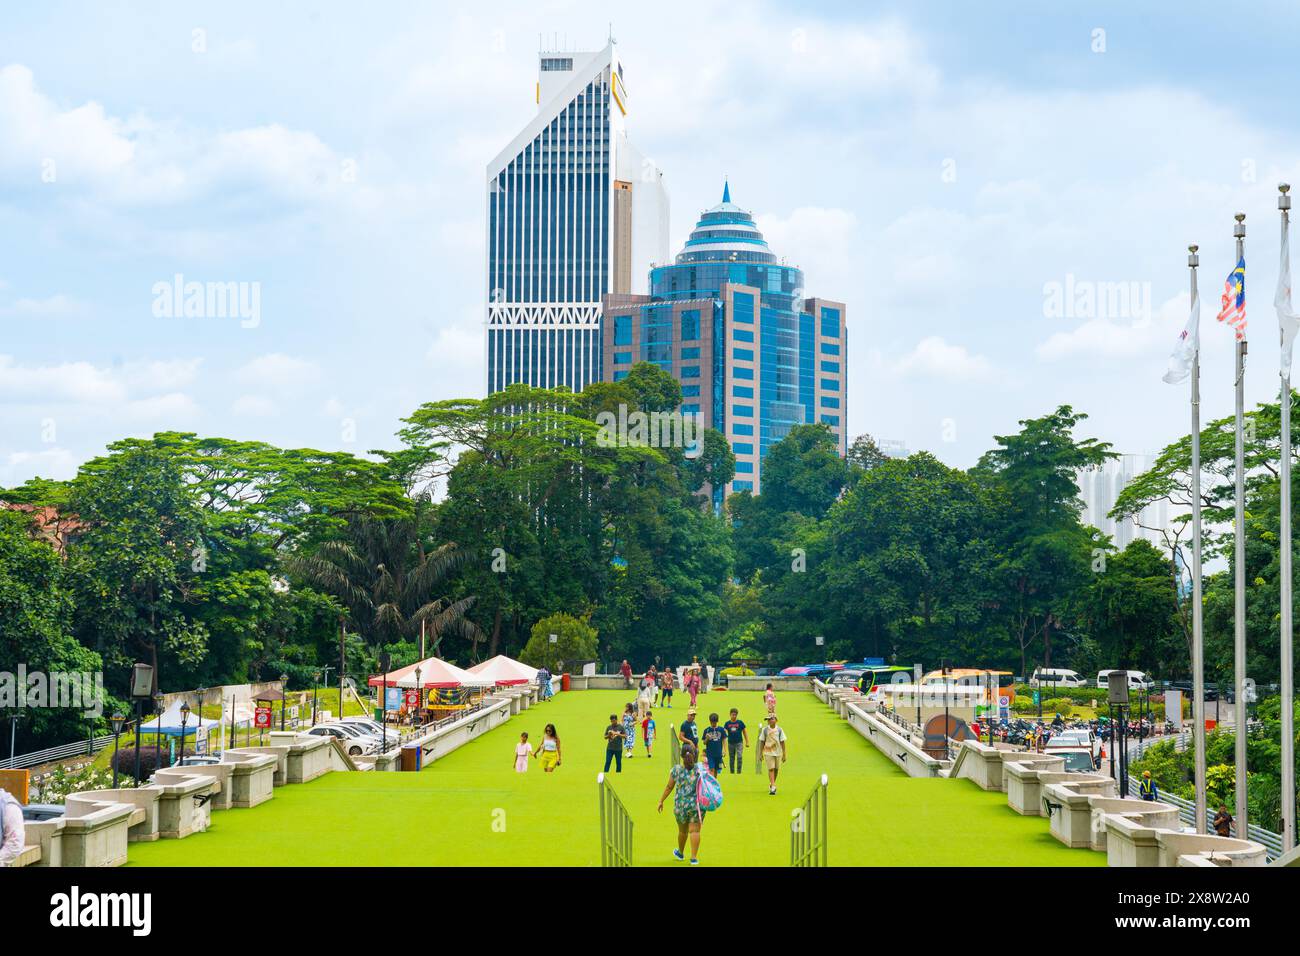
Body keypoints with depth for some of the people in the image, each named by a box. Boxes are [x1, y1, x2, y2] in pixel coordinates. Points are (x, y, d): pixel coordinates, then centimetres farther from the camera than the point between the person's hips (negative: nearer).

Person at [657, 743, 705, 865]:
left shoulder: (676, 770, -5)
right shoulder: (700, 769, -7)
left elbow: (669, 787, 0)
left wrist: (661, 801, 8)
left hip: (680, 805, 1)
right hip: (696, 805, -1)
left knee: (682, 831, 18)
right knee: (694, 831, 0)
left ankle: (680, 853, 39)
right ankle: (694, 857, -5)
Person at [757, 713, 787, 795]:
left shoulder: (779, 730, -2)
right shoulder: (765, 730, -2)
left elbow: (782, 742, 1)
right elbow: (762, 742, 3)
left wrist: (784, 754, -1)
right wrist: (760, 754, 3)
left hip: (778, 753, 2)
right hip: (768, 753, -2)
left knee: (776, 769, 10)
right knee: (771, 769, -11)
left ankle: (772, 784, 30)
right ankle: (773, 787, -15)